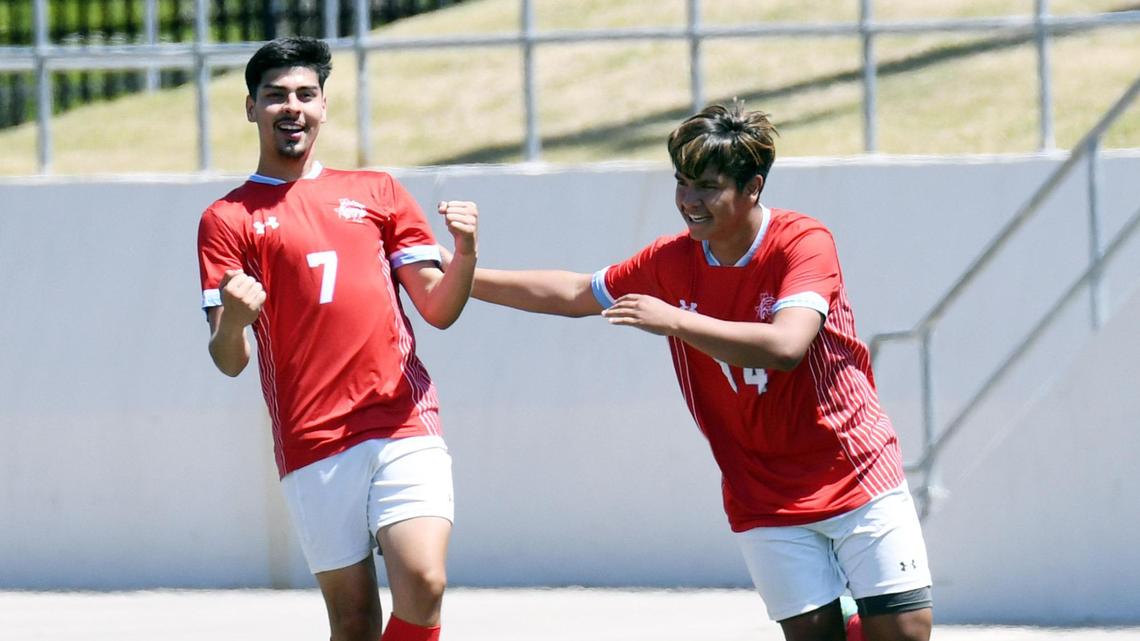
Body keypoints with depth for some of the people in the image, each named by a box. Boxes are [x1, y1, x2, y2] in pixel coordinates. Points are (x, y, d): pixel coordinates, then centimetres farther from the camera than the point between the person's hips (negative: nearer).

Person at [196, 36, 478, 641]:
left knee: (422, 584, -19)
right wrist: (233, 319, -21)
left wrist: (465, 256, -7)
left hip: (404, 427, 1)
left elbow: (438, 310, 14)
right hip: (313, 448, -1)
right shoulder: (227, 220, 9)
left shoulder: (377, 191, 17)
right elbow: (229, 361, 2)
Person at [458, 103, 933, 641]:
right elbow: (574, 294, 15)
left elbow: (785, 346, -31)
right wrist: (462, 277, 15)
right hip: (765, 503, 3)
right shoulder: (672, 262, 1)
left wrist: (675, 321, -29)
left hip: (857, 474, -3)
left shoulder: (804, 244, -14)